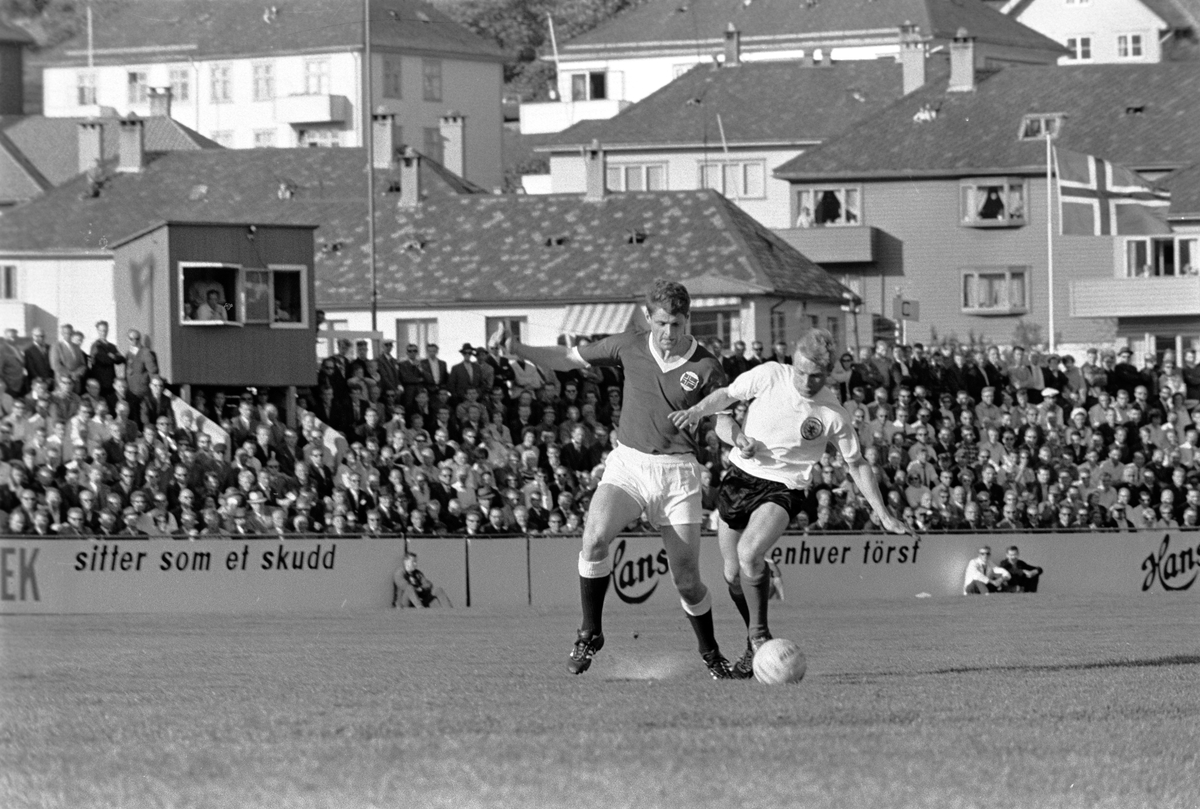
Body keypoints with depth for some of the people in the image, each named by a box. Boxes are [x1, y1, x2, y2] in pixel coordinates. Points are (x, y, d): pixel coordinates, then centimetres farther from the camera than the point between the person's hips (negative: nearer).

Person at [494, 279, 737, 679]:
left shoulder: (706, 367, -5)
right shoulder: (630, 347, 1)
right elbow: (568, 359, 11)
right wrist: (514, 348, 0)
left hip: (677, 470, -1)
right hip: (628, 462, 1)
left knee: (687, 577, -1)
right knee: (595, 538, -24)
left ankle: (711, 653, 24)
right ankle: (590, 634, -8)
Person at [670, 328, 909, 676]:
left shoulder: (833, 415, -12)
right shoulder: (768, 376, -10)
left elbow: (856, 464, 2)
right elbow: (726, 396, 6)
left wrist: (883, 514, 1)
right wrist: (696, 411, -13)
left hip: (785, 488, -4)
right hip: (741, 476, 4)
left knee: (749, 553, -29)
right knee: (733, 574, 8)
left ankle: (759, 634, -10)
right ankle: (756, 645, 30)